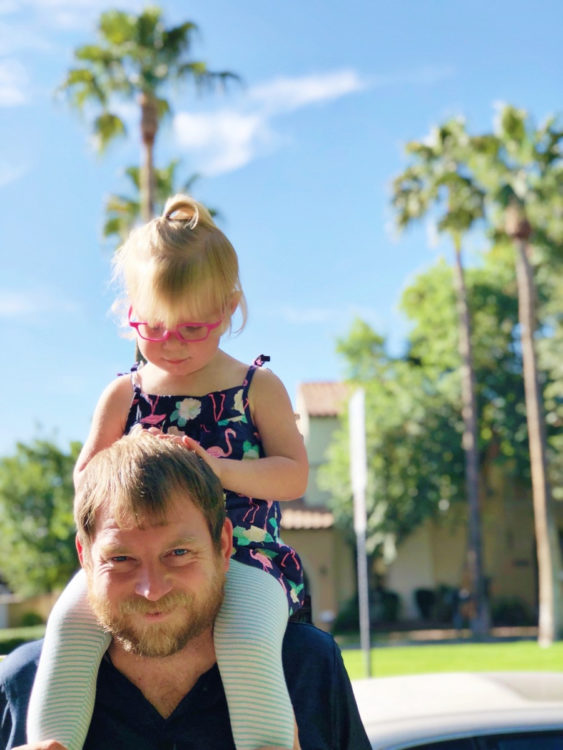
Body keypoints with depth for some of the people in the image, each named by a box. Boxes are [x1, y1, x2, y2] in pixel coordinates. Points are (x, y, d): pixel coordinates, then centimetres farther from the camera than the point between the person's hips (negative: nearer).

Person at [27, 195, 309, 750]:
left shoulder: (258, 388, 7)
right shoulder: (123, 395, 13)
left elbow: (293, 476, 0)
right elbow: (85, 479, 12)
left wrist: (217, 467, -16)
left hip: (243, 556, -2)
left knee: (247, 639, -33)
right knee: (70, 617, -25)